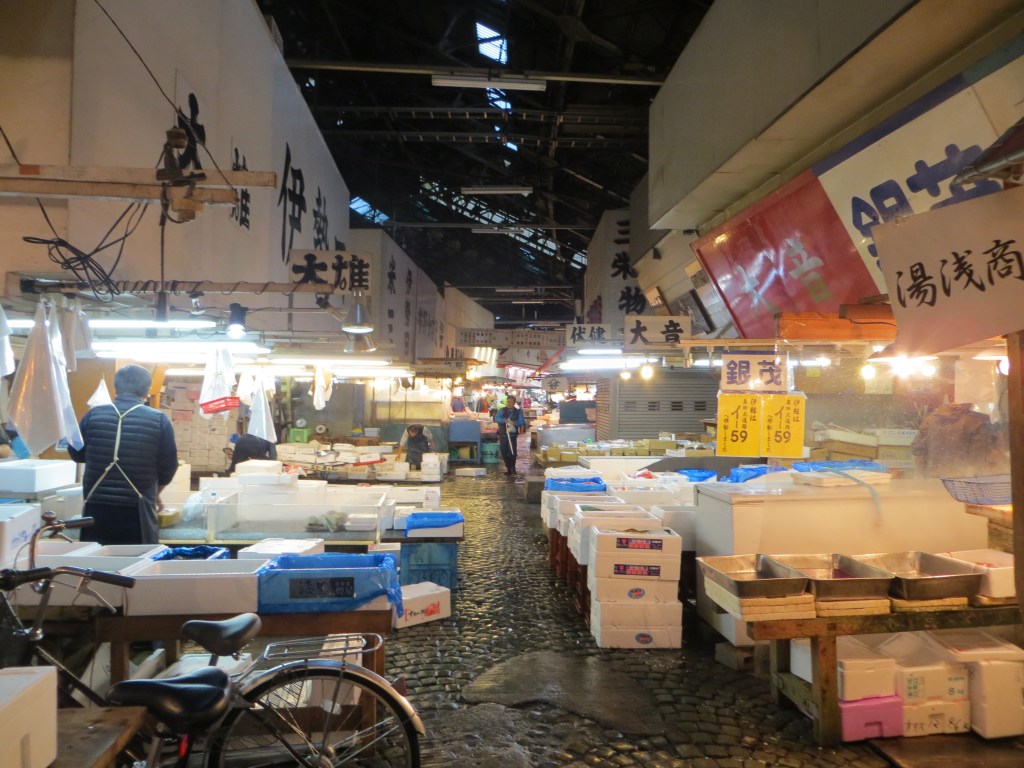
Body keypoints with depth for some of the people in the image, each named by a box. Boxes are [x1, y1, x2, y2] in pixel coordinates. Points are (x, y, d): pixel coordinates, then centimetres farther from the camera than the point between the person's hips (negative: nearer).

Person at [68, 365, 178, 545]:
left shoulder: (94, 414, 0)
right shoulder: (159, 420, -5)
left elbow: (76, 454, 13)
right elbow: (168, 466, 2)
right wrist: (154, 493, 20)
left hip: (96, 508, 2)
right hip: (136, 511, -2)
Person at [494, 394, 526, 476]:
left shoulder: (518, 412, 4)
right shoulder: (501, 410, 6)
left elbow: (522, 422, -6)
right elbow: (496, 418, -9)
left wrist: (514, 422, -25)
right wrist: (505, 420, -28)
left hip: (513, 435, -2)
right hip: (503, 435, 2)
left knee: (512, 452, -9)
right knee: (504, 452, 4)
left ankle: (512, 468, 9)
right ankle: (508, 468, 19)